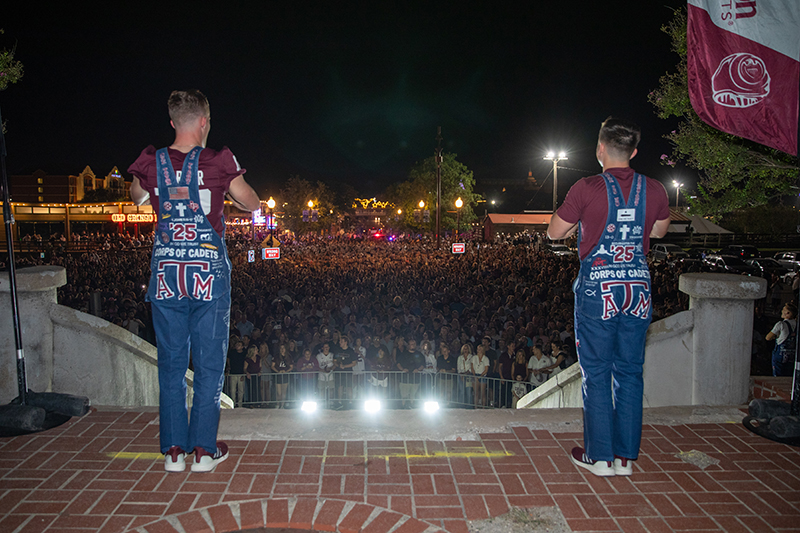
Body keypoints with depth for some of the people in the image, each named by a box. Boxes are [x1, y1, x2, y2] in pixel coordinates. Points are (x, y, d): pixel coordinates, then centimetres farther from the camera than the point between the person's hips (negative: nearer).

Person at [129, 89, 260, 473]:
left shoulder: (152, 164, 0)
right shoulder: (219, 163, -8)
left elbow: (138, 199, 21)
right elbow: (253, 205, 6)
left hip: (166, 273, 3)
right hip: (209, 273, -2)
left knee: (171, 362, 12)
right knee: (209, 362, 8)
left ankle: (174, 450, 19)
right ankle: (204, 449, 15)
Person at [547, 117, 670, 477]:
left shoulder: (587, 190, -10)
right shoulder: (654, 190, 2)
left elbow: (555, 233, 0)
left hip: (597, 289, -4)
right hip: (638, 288, 4)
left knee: (596, 374, 6)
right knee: (630, 373, 12)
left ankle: (599, 456, 14)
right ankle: (626, 457, 20)